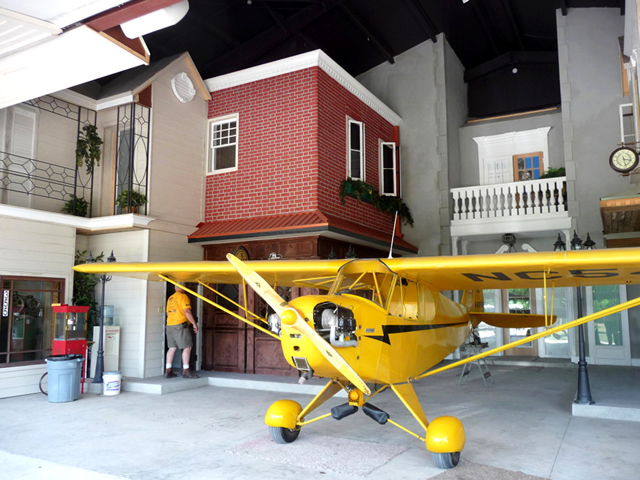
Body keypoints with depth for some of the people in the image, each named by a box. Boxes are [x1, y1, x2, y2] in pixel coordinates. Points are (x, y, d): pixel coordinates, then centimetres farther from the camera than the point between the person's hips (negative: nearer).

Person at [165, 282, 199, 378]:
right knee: (187, 347, -5)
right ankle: (186, 370, -8)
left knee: (172, 348, 10)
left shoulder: (170, 298, 18)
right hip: (180, 324, -8)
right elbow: (187, 311, -15)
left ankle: (168, 371, 9)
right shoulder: (183, 296, -6)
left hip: (170, 325, 8)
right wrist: (194, 324, -10)